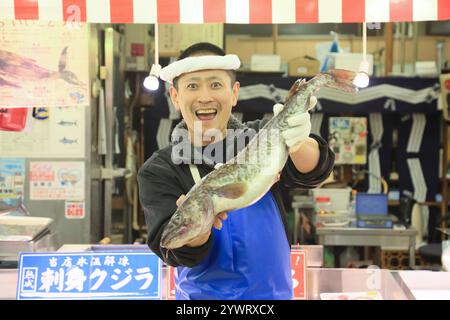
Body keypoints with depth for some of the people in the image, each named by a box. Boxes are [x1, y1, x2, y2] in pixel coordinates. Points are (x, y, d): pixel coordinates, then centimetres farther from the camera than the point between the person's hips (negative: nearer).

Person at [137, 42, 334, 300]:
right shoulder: (158, 171, -6)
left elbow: (313, 171, -21)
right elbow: (179, 254, -15)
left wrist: (297, 142, -41)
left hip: (274, 292, 1)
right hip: (203, 294, 0)